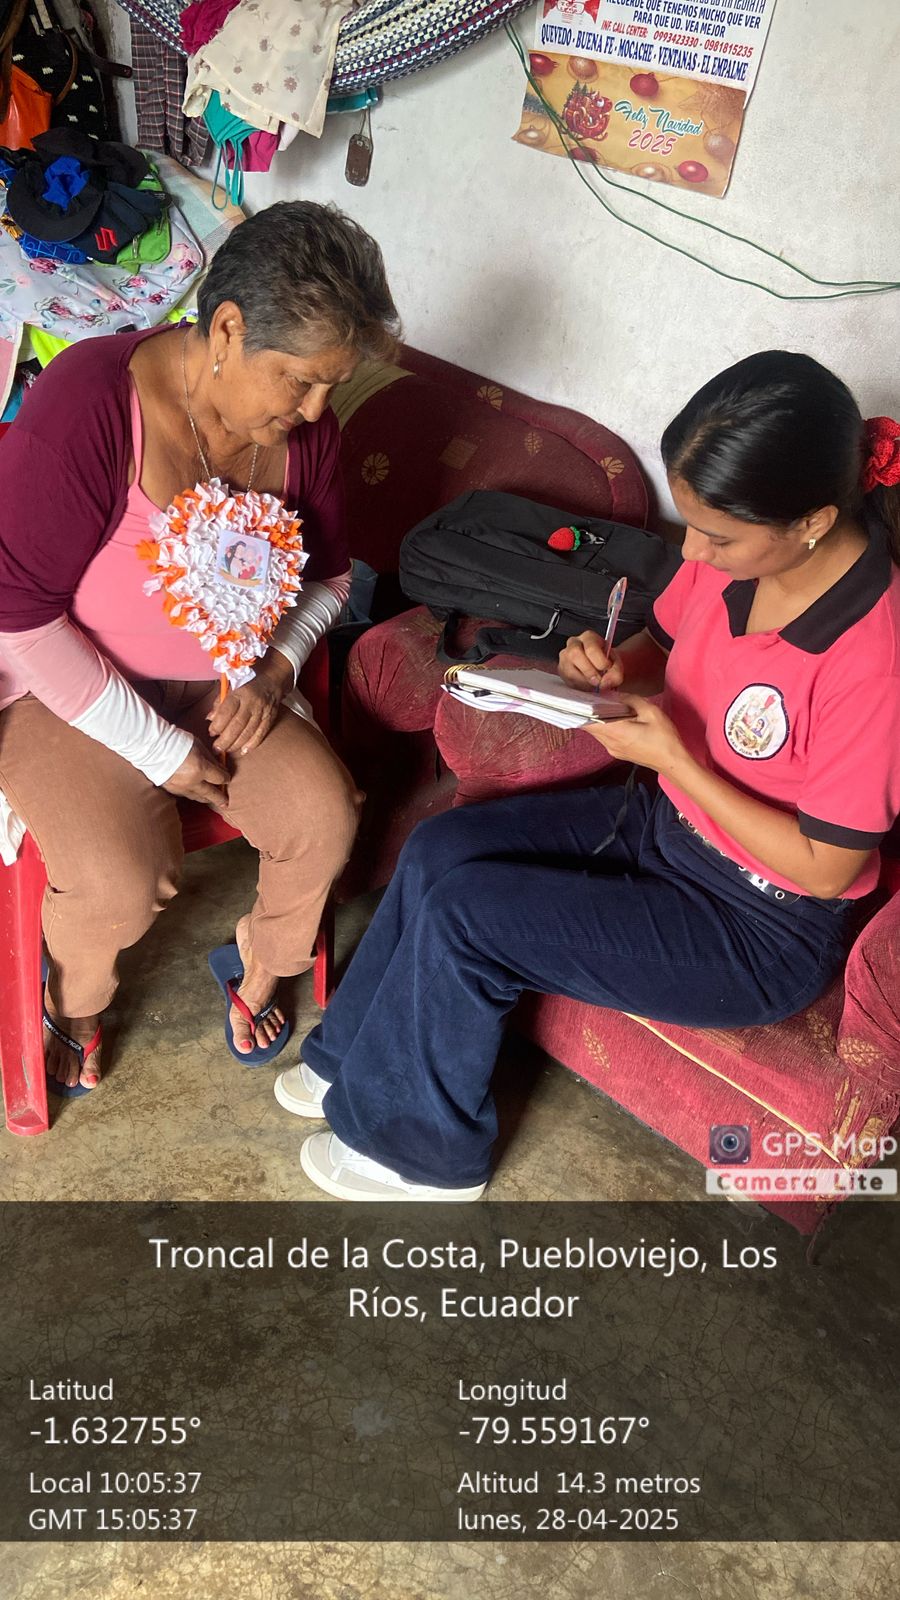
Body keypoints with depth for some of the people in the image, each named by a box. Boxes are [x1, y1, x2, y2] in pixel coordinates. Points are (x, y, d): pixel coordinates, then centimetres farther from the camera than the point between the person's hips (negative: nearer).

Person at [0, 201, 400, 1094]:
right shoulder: (90, 403, -25)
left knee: (326, 818, -17)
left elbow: (329, 569, 9)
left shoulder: (302, 425, -7)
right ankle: (72, 999, 13)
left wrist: (275, 669, -12)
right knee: (120, 887, -25)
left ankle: (263, 960, 16)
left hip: (226, 679, 5)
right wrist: (159, 752, -22)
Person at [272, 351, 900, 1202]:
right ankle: (355, 1059, 19)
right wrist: (612, 666, -13)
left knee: (462, 911, -16)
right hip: (668, 823, 8)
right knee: (440, 846, -4)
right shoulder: (728, 555, -10)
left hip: (764, 933, -7)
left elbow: (826, 868, -22)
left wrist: (673, 759, -26)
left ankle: (422, 1147, 10)